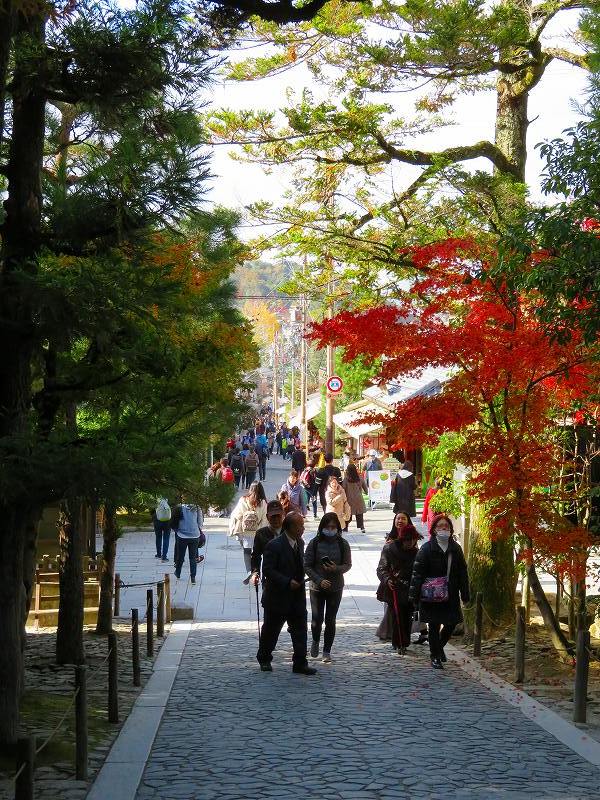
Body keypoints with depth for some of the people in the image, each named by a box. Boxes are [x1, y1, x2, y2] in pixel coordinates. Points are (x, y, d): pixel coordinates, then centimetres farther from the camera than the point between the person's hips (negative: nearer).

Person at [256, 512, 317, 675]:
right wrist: (287, 582, -24)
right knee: (271, 630, 10)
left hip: (297, 598, 6)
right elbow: (267, 570, -20)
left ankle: (300, 664, 6)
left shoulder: (300, 543, 6)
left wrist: (300, 581, 7)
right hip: (277, 597, -6)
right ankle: (264, 659, 28)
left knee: (300, 631, 2)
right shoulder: (274, 545, -17)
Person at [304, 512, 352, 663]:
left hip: (335, 588, 1)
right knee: (317, 618, -4)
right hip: (317, 587, -1)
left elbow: (348, 565, 3)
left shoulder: (343, 544, -3)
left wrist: (336, 569, -18)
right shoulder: (314, 543, -6)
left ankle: (327, 651, 16)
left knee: (330, 620, 3)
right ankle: (315, 641, 27)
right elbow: (307, 566, -5)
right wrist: (319, 580, -17)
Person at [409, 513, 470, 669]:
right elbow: (417, 572, -10)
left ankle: (439, 646, 35)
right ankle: (435, 657, 16)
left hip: (451, 595, 4)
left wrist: (465, 594, 6)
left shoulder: (456, 548, 6)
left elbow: (463, 573, 10)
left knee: (452, 623, 8)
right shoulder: (427, 548, -8)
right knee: (434, 626, 2)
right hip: (432, 596, -4)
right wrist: (414, 595, -14)